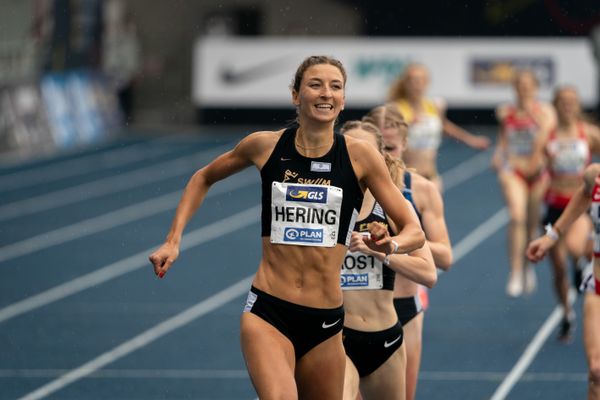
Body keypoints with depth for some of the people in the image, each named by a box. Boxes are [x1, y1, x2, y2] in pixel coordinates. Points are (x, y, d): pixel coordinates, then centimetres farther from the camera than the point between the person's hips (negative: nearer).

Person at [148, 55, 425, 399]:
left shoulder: (359, 156, -2)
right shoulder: (265, 146, 1)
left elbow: (414, 232, 0)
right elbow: (204, 178, 21)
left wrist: (391, 244, -22)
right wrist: (174, 240, 12)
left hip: (325, 321, 2)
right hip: (268, 312, -2)